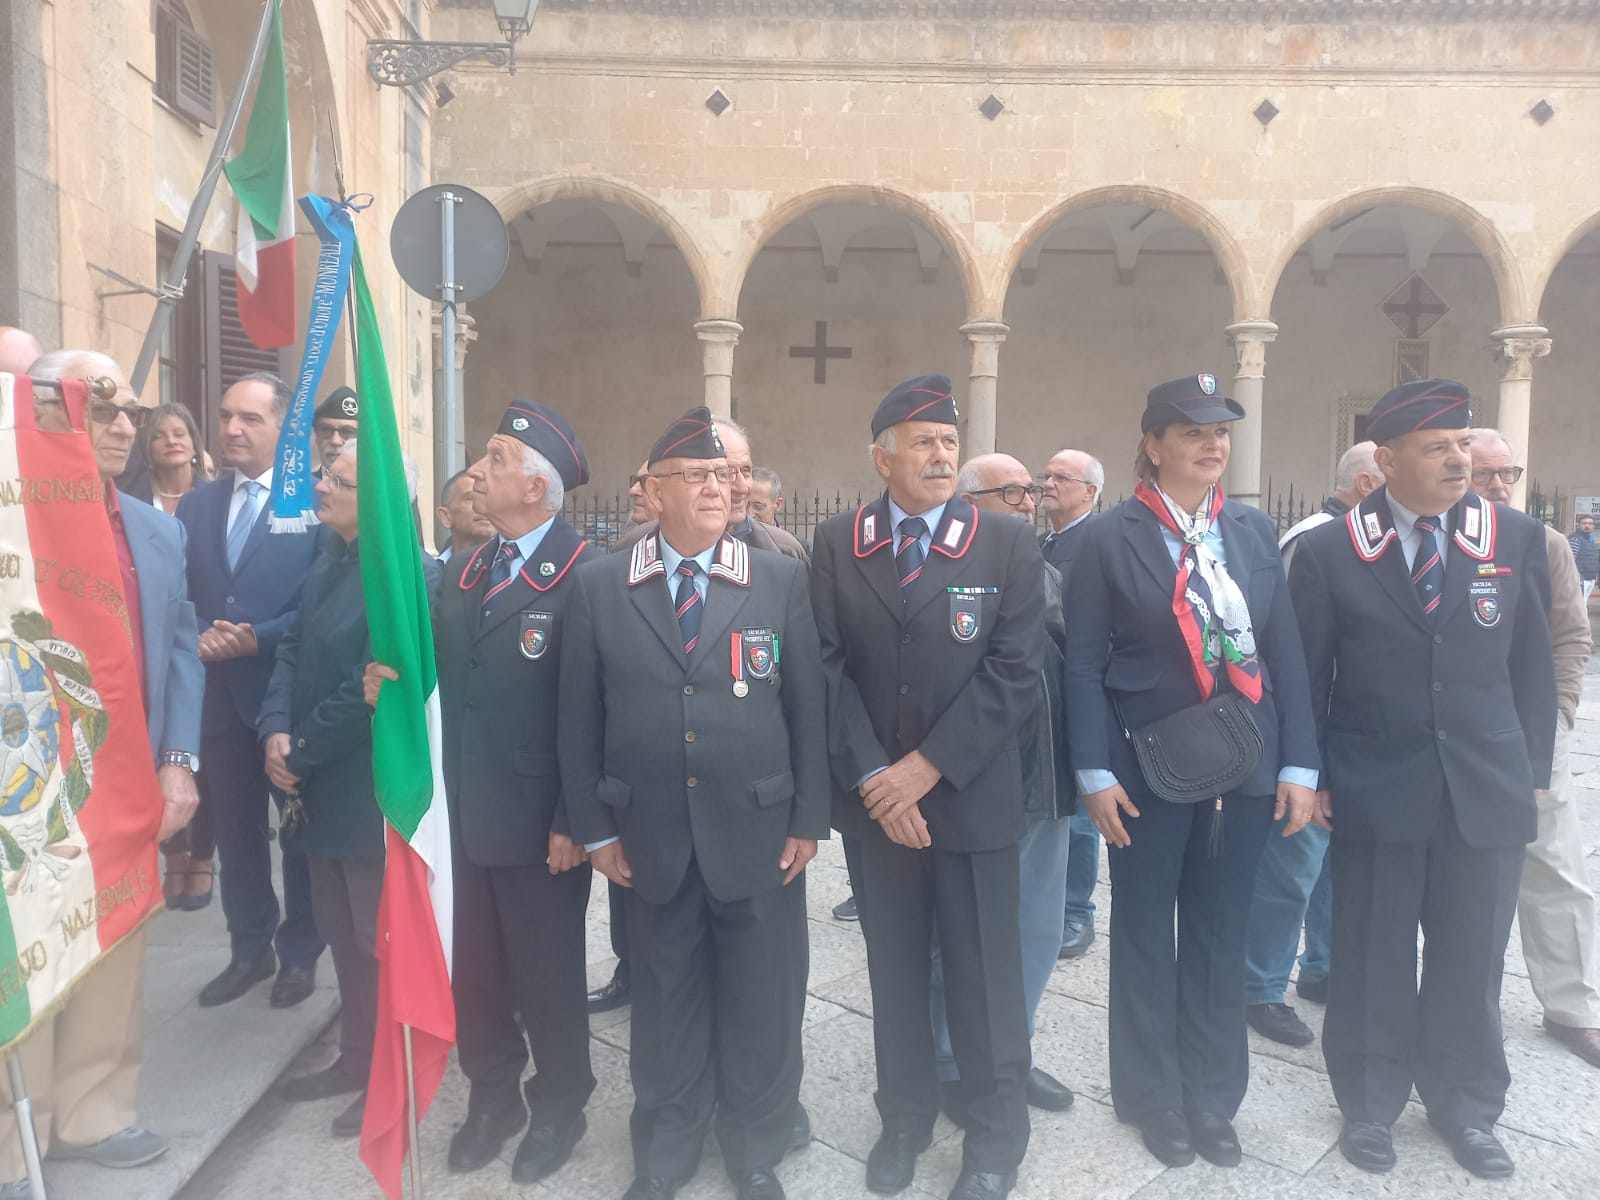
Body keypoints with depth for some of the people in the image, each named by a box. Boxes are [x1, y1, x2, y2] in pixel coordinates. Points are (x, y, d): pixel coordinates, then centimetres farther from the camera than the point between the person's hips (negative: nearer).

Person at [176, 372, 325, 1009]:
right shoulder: (195, 504, 10)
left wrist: (256, 640, -19)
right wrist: (196, 639, -11)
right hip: (219, 696, 5)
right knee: (235, 833, 16)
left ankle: (300, 954, 27)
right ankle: (249, 950, 34)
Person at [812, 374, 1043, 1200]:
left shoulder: (1008, 545, -2)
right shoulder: (835, 544, 2)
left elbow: (1014, 674, -8)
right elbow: (828, 667, -3)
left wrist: (928, 766, -14)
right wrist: (871, 775, -12)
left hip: (971, 796, -1)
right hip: (872, 798, 2)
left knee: (984, 977, 9)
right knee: (894, 971, 15)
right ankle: (904, 1119, 35)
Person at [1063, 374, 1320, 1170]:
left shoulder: (1255, 530, 6)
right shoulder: (1108, 539, -6)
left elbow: (1284, 651, 5)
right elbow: (1083, 664, -7)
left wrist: (1299, 764, 0)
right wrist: (1095, 773, -13)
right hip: (1146, 769, -3)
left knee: (1219, 938, 15)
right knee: (1145, 938, 12)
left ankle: (1212, 1097, 34)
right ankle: (1154, 1097, 31)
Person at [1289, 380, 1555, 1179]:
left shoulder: (1517, 539, 3)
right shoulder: (1328, 550, -4)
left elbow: (1532, 666, 8)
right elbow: (1305, 675, 0)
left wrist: (1532, 770, 6)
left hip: (1487, 793, 2)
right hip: (1373, 793, -2)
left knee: (1470, 961, 14)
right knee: (1373, 961, 10)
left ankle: (1465, 1106, 35)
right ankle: (1371, 1103, 30)